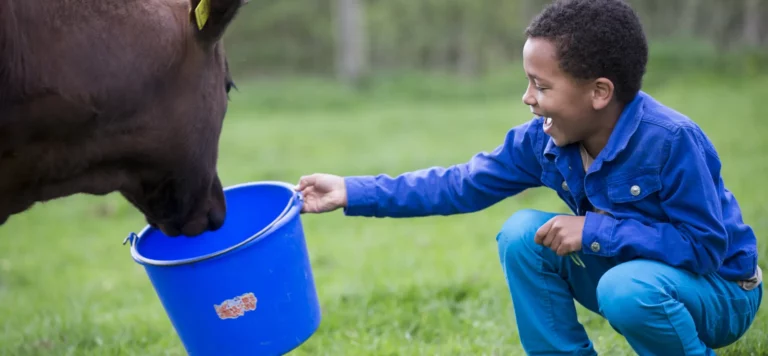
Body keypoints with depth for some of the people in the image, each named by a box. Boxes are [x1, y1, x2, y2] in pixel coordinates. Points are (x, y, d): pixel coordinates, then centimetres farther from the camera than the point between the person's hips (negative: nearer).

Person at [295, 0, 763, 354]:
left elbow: (707, 245, -28)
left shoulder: (671, 141, -29)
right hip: (626, 269, 6)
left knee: (628, 290, -37)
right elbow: (462, 185, -4)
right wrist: (352, 192, -8)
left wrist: (596, 232, -31)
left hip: (720, 291, -6)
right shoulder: (543, 140, -10)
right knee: (522, 233, -11)